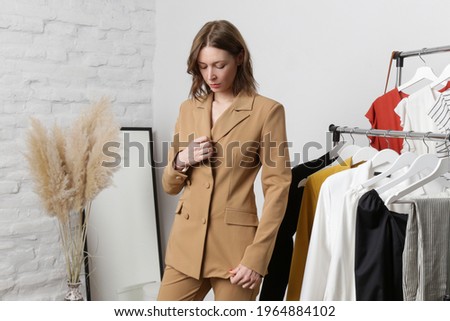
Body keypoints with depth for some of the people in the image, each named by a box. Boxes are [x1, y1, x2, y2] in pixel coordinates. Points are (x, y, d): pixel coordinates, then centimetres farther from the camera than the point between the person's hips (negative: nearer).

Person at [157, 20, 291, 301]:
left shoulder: (266, 110, -5)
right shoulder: (188, 109, 9)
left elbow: (277, 188, -8)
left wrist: (256, 256, -14)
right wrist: (181, 161, -7)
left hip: (235, 244, -4)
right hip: (186, 242, 5)